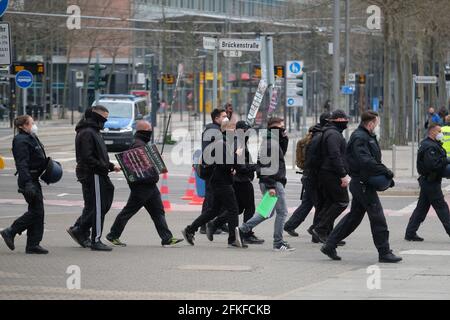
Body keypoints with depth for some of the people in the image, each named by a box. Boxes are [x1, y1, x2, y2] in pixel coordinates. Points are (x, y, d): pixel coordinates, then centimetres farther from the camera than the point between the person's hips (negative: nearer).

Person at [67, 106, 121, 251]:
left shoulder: (93, 132, 19)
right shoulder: (87, 133, -15)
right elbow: (87, 158, -22)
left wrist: (110, 165, 12)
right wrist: (105, 167, -20)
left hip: (96, 175, 10)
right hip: (92, 175, -10)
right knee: (97, 208, -5)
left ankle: (78, 230, 20)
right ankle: (96, 241, 0)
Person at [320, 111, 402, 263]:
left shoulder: (368, 137, 18)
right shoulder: (359, 138, -16)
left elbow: (373, 160, 21)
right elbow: (365, 161, -27)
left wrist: (385, 173, 8)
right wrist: (385, 172, -23)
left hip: (361, 183, 11)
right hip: (362, 183, -11)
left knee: (354, 216, 15)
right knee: (377, 217, -7)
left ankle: (329, 245, 19)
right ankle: (384, 253, -2)